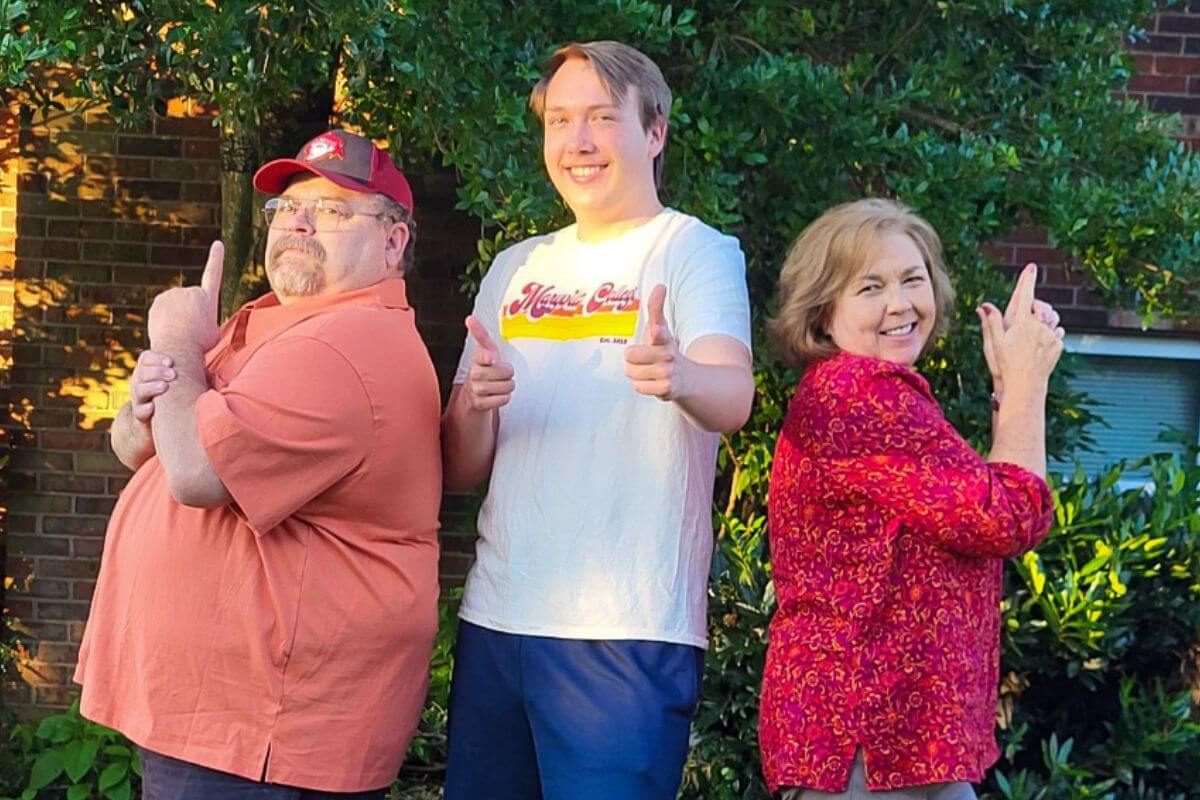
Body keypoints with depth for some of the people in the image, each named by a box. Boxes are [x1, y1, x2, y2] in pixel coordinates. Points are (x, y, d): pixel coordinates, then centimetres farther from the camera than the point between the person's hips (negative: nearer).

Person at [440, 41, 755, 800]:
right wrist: (474, 408, -11)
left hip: (628, 630, -5)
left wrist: (678, 376, -45)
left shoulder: (697, 249, -4)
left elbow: (734, 396, -23)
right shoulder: (516, 267, 12)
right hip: (495, 618, 6)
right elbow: (460, 472, 11)